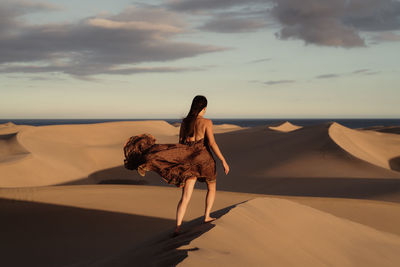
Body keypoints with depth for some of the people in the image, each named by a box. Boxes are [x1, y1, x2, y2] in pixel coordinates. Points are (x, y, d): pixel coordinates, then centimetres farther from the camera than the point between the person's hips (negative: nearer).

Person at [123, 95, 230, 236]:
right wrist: (223, 161, -8)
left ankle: (177, 227, -15)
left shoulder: (184, 121, 7)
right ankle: (206, 216, 30)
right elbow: (212, 144, -14)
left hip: (189, 161, 4)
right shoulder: (206, 122, -9)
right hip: (204, 160, -3)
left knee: (185, 197, -1)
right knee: (212, 187, 26)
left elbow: (181, 143, 12)